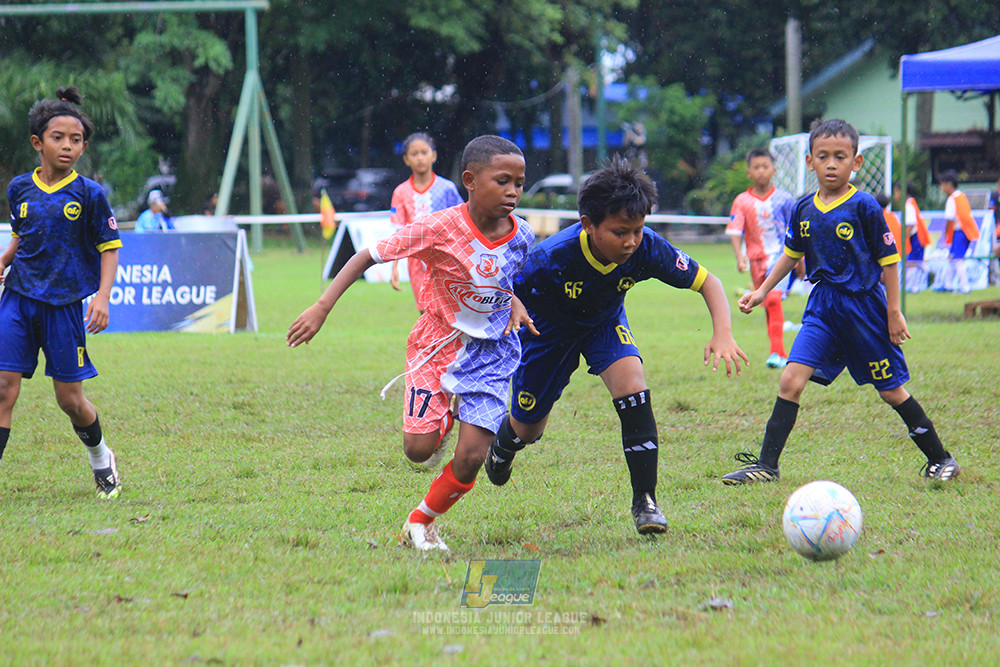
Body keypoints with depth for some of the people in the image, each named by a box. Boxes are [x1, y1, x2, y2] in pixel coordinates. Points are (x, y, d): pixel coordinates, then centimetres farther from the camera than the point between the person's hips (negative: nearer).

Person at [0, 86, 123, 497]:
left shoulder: (89, 194, -4)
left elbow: (109, 248, -1)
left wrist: (103, 295, -13)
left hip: (64, 304, -2)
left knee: (70, 400, 4)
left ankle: (101, 459, 32)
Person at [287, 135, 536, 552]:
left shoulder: (522, 236, -9)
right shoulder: (440, 229, -22)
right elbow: (368, 256, -17)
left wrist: (517, 305, -3)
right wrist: (323, 307, -23)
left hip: (491, 351, 2)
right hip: (437, 343, -2)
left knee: (470, 459, -10)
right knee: (419, 450, -9)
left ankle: (421, 523, 17)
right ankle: (438, 420, 29)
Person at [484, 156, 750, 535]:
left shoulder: (646, 248, -32)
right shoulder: (551, 260, -40)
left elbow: (707, 282, -23)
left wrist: (722, 334, -38)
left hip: (604, 322, 2)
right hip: (549, 327, -2)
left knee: (630, 383, -27)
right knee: (528, 429, 12)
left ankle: (645, 499, -17)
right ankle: (502, 448, 53)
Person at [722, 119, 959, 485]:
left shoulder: (863, 206, -11)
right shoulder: (803, 209, 3)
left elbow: (888, 260, -6)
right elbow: (792, 253, 21)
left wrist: (894, 311, -7)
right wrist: (762, 291, 18)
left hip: (863, 304, -4)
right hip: (822, 306, 4)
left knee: (891, 390, 6)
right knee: (791, 379, -10)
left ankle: (940, 458, 22)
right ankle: (766, 465, -7)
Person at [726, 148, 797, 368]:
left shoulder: (783, 199, -1)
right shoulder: (742, 201, 1)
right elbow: (734, 231, -5)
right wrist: (739, 256, -21)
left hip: (780, 253, -3)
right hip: (757, 258, 3)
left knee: (773, 298, -23)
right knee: (768, 305, 11)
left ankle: (777, 352, -24)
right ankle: (781, 355, 24)